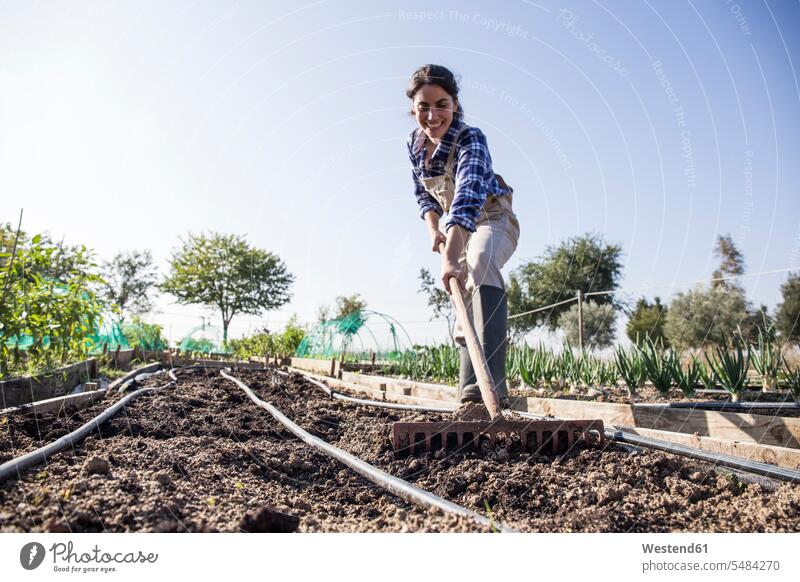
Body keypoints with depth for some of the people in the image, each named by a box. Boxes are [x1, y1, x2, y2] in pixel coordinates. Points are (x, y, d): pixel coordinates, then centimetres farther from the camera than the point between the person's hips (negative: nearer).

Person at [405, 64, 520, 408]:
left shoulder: (470, 139, -28)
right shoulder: (415, 144, -7)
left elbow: (468, 195, -45)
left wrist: (451, 256, -58)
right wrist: (433, 228, -13)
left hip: (493, 219, -7)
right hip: (457, 229, 7)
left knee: (480, 262, -39)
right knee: (464, 305, 11)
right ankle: (470, 392, 30)